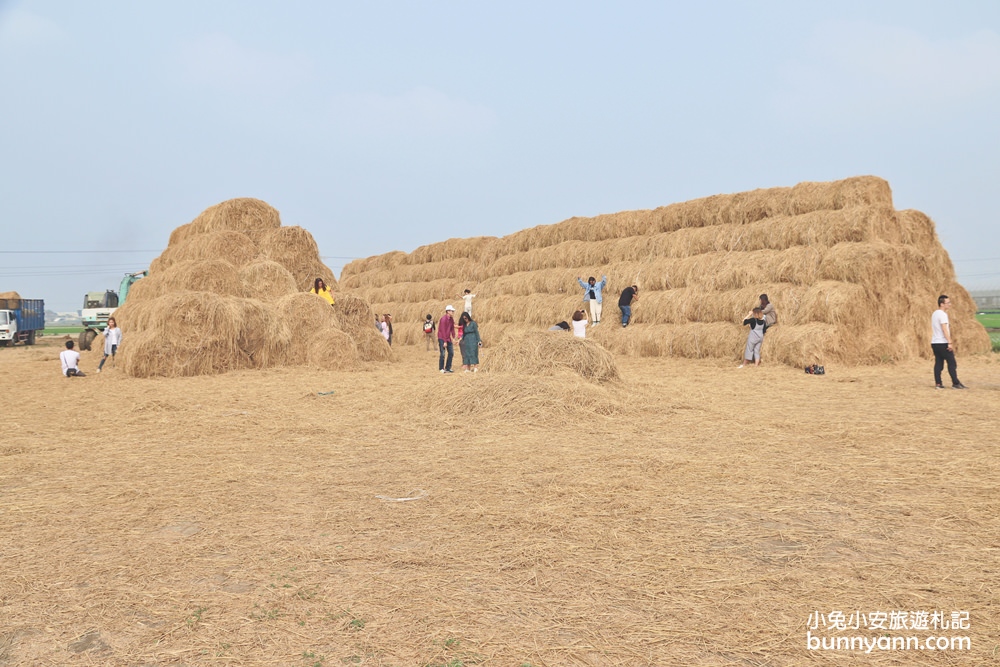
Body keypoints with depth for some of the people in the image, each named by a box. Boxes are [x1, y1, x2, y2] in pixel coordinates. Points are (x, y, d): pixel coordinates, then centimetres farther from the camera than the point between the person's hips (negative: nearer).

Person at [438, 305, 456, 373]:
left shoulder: (451, 319, 6)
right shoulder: (443, 319, -18)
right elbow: (443, 331, -20)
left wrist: (453, 338, 5)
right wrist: (445, 341, -20)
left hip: (448, 338, 8)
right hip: (442, 339, -8)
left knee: (451, 353, 7)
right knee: (442, 354, -7)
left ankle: (448, 368, 15)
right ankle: (441, 368, 5)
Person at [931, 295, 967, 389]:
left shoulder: (935, 314, 15)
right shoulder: (942, 314, -13)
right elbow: (944, 329, -19)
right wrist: (950, 343, -20)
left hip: (934, 343, 9)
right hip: (943, 343, -9)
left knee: (938, 363, 7)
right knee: (952, 363, -3)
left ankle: (938, 384, 5)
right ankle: (955, 383, -2)